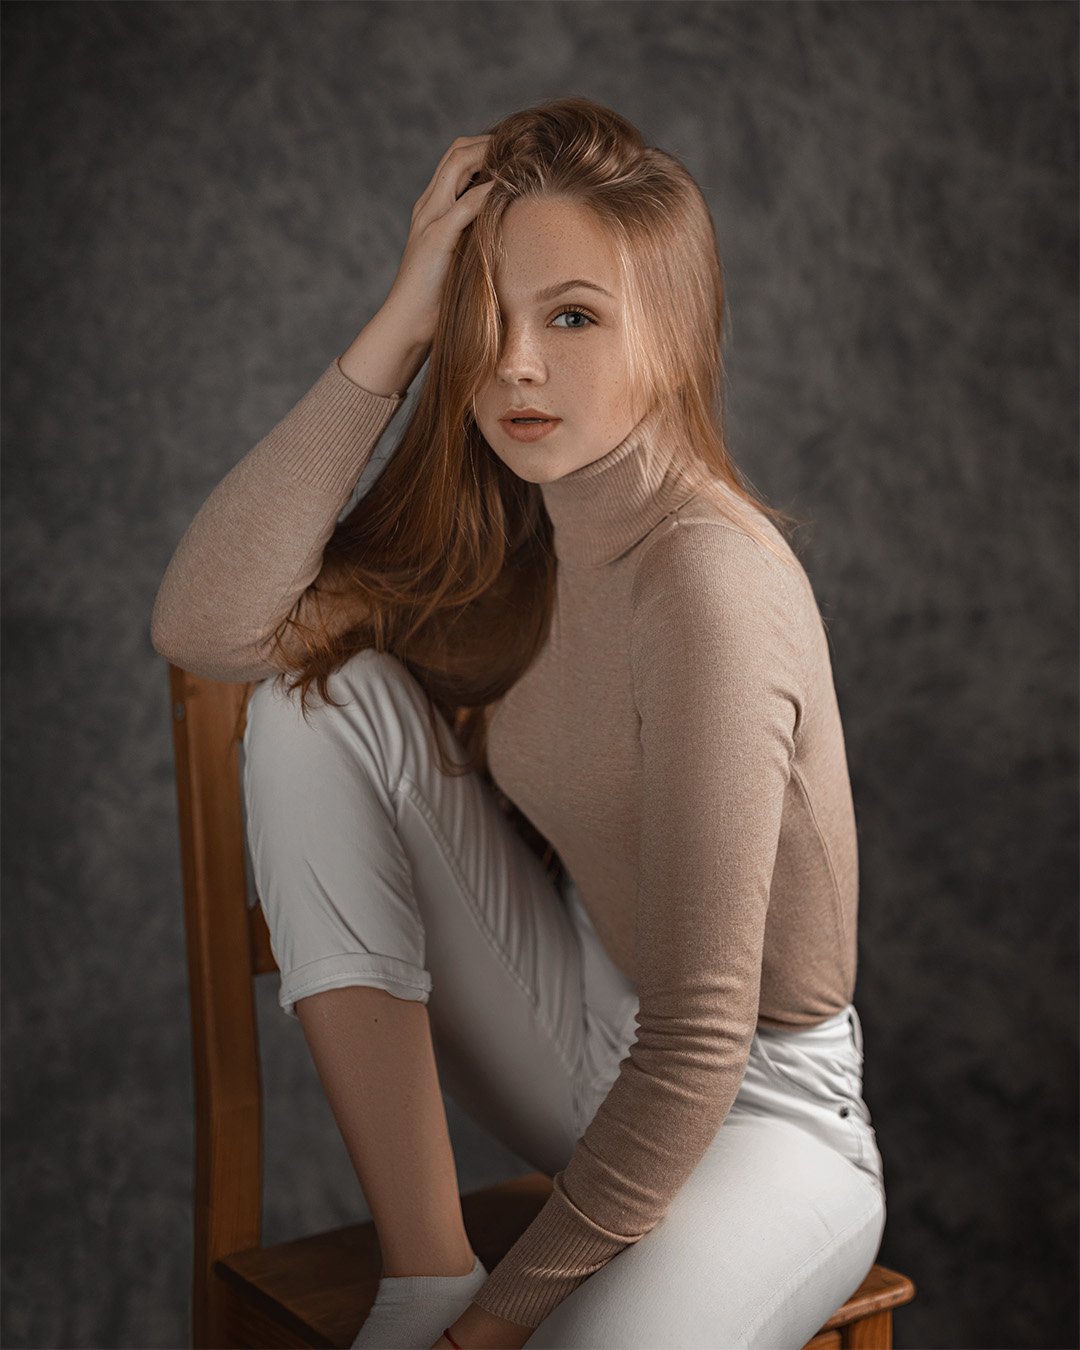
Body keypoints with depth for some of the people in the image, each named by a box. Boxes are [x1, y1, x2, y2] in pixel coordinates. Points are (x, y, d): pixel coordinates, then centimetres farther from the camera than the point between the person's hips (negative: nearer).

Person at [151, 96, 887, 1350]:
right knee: (319, 694, -15)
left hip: (758, 1107, -7)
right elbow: (205, 626, -16)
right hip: (580, 1034, 7)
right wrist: (395, 331, -19)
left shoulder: (708, 580, -26)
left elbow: (700, 1045, -26)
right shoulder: (490, 528, -3)